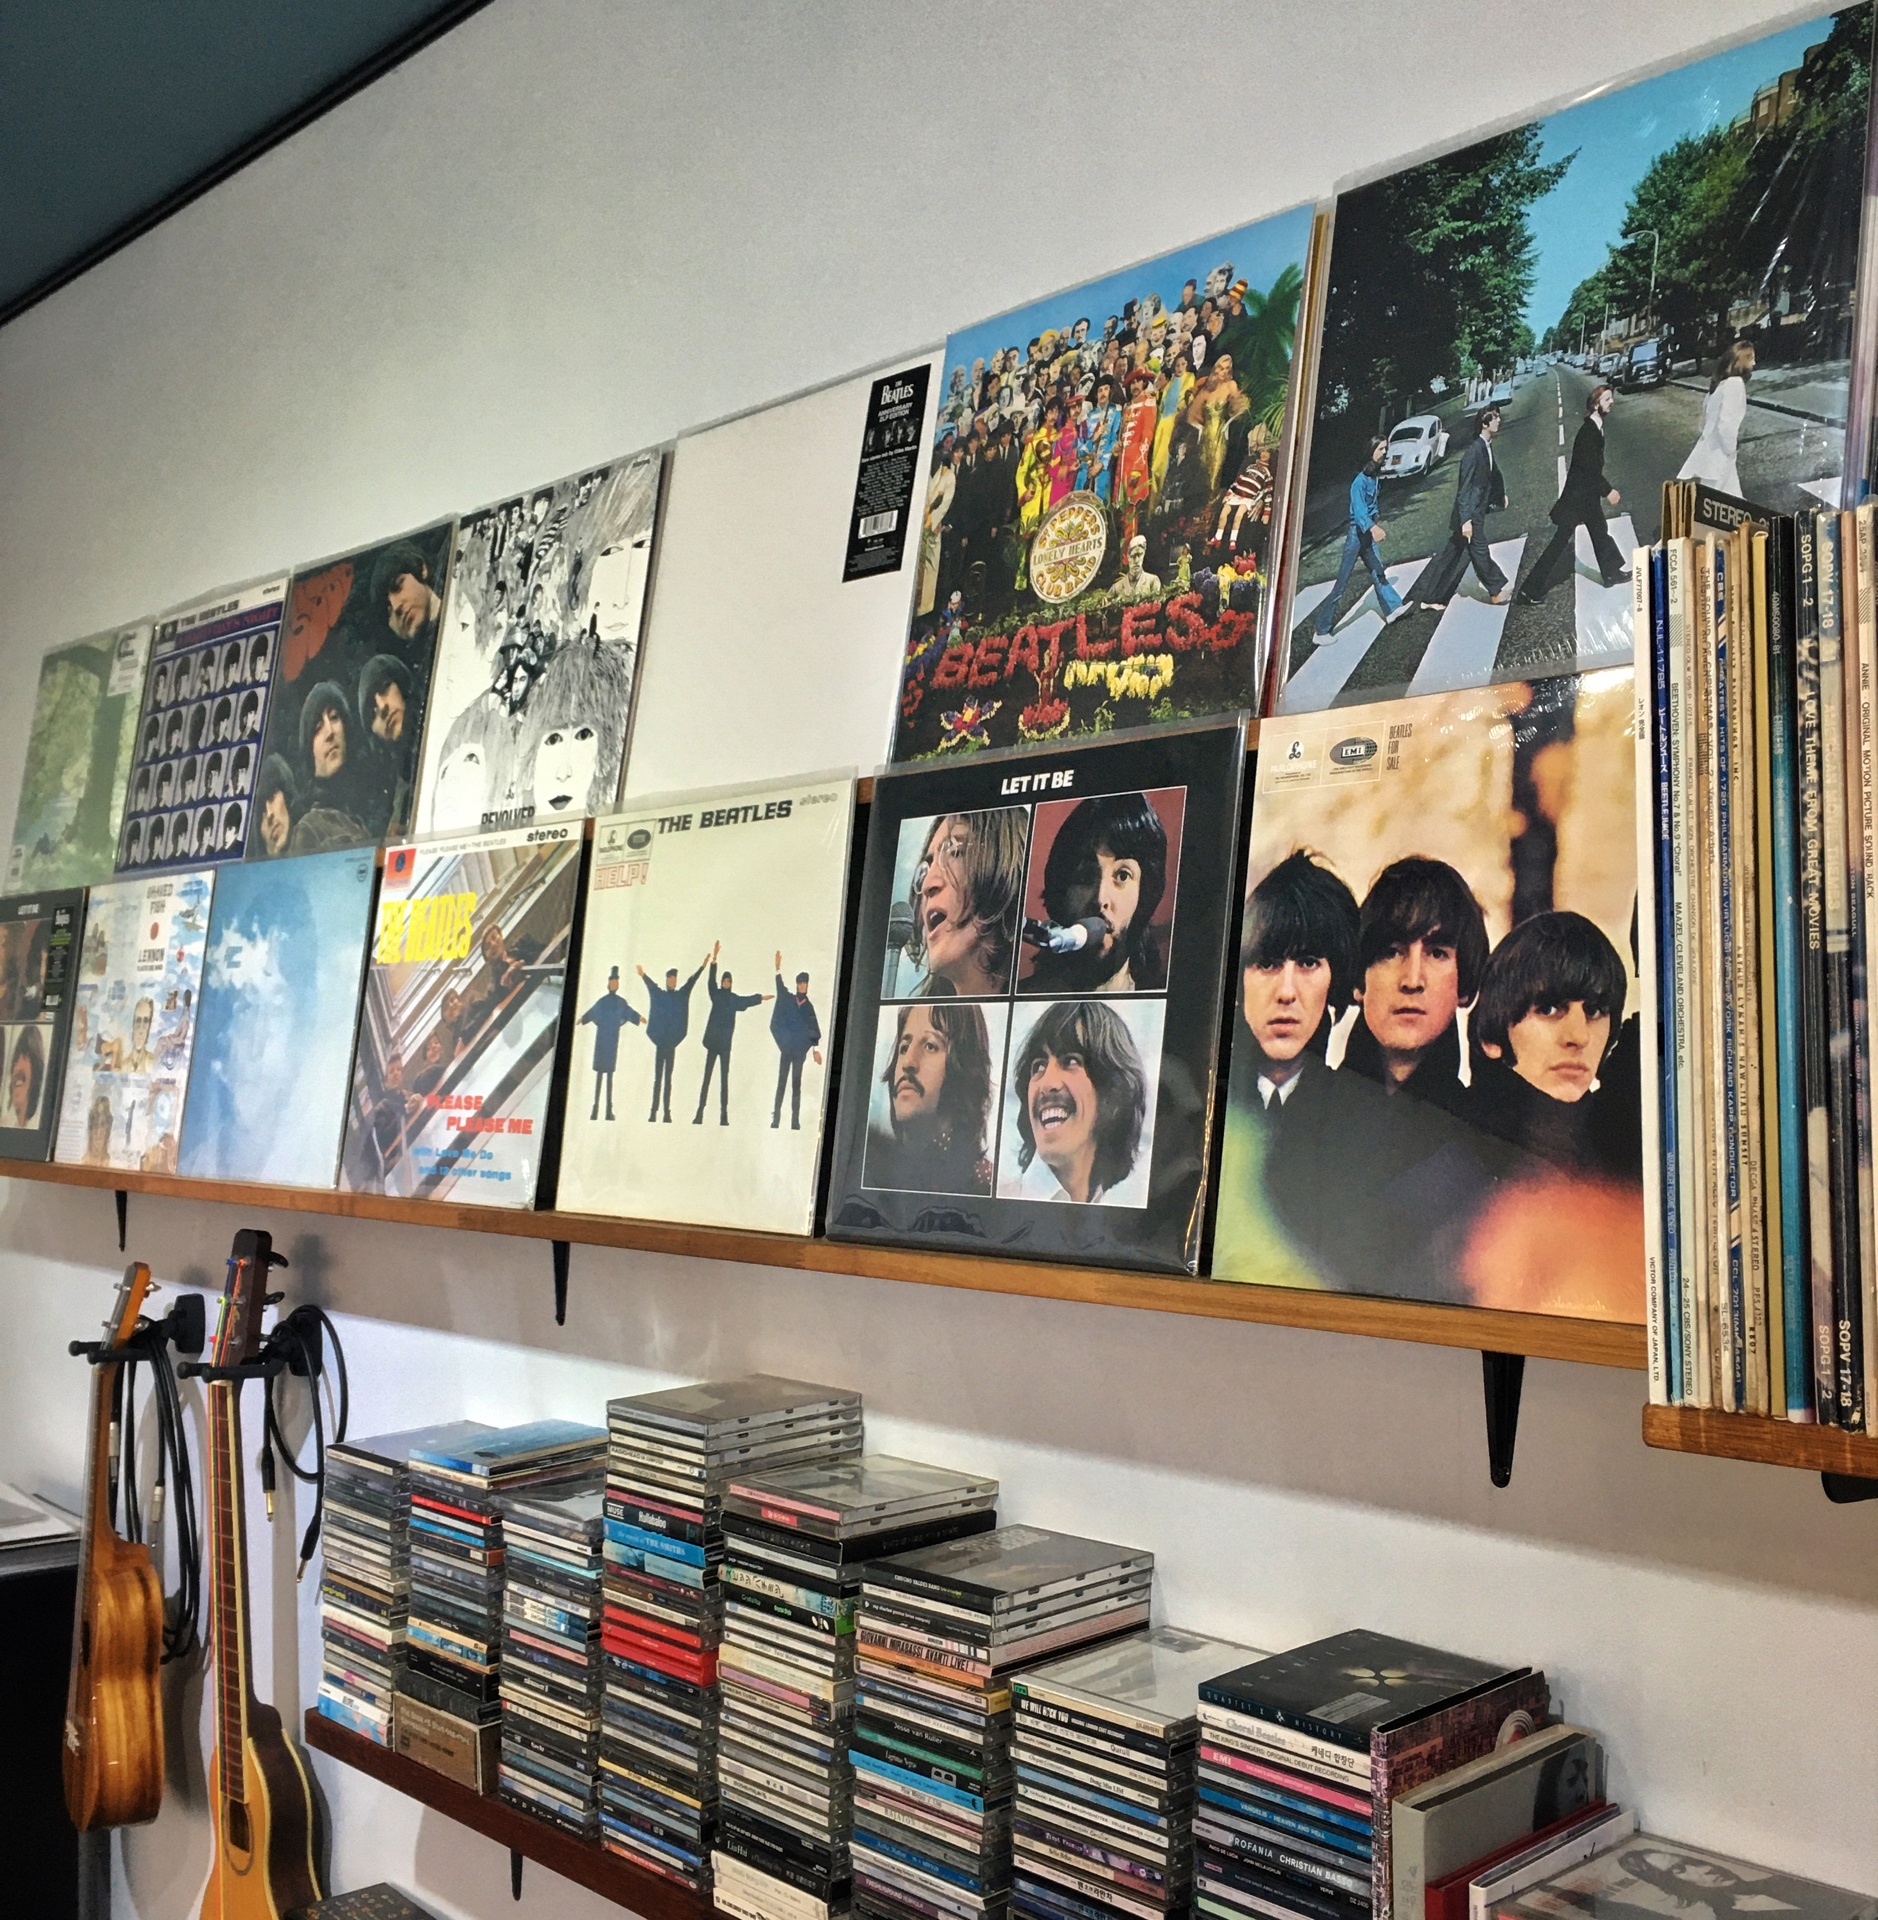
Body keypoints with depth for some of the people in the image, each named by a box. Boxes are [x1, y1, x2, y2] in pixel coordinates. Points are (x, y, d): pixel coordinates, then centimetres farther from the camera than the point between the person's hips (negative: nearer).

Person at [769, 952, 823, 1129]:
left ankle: (795, 1119, 0)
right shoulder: (788, 999, 8)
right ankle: (776, 1117, -2)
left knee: (796, 1083, 1)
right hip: (785, 1047, 0)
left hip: (800, 1049, 0)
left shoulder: (809, 1006, 6)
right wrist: (778, 968, -17)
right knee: (781, 1081, -1)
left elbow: (813, 1027, 2)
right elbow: (780, 988, -3)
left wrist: (816, 1049, -7)